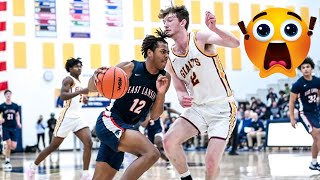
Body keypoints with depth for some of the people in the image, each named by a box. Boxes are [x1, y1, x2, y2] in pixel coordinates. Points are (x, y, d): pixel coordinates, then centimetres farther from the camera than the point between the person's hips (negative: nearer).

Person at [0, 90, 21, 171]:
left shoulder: (15, 106, 7)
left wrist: (18, 123, 1)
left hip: (13, 128, 3)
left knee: (14, 146, -5)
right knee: (8, 144, -14)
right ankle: (7, 161, -2)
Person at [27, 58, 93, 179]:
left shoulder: (79, 82, 19)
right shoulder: (68, 79, -7)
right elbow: (63, 96, -25)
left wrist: (83, 98, 15)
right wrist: (81, 91, -35)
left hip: (78, 118, 7)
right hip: (67, 118, -7)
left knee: (88, 143, -13)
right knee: (53, 146, 2)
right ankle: (33, 167, 20)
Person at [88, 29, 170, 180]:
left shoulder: (164, 78, 3)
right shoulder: (129, 68, -11)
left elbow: (154, 116, 6)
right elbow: (92, 88, -4)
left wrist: (161, 94, -11)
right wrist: (95, 77, -27)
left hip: (125, 128, 7)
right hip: (109, 122, -7)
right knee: (152, 154, -26)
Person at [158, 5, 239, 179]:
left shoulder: (200, 38, -10)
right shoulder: (170, 60, 5)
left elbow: (235, 43, -23)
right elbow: (180, 89, 11)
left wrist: (214, 28, -41)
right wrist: (182, 99, -13)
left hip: (222, 108, -5)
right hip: (198, 108, 5)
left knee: (211, 161, -14)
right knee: (169, 141, -12)